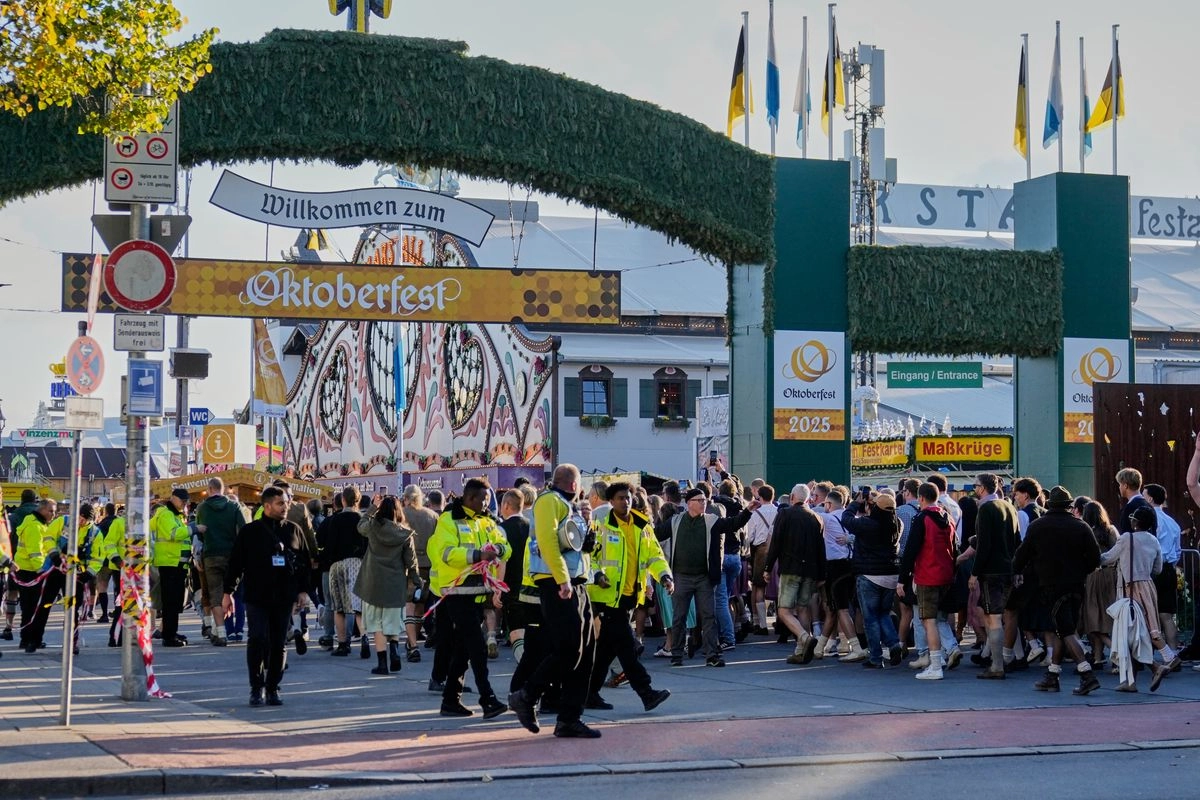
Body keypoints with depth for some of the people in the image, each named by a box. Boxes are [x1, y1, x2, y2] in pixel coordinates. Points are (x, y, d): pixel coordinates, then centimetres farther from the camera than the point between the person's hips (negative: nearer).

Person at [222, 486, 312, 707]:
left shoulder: (294, 530, 8)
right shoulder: (250, 532, 0)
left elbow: (305, 562, 13)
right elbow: (235, 563, 2)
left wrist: (303, 590, 8)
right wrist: (228, 593, 0)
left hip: (284, 599, 3)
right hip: (257, 597, -2)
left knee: (279, 644, 4)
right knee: (258, 641, -9)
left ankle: (273, 688, 13)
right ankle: (256, 688, 2)